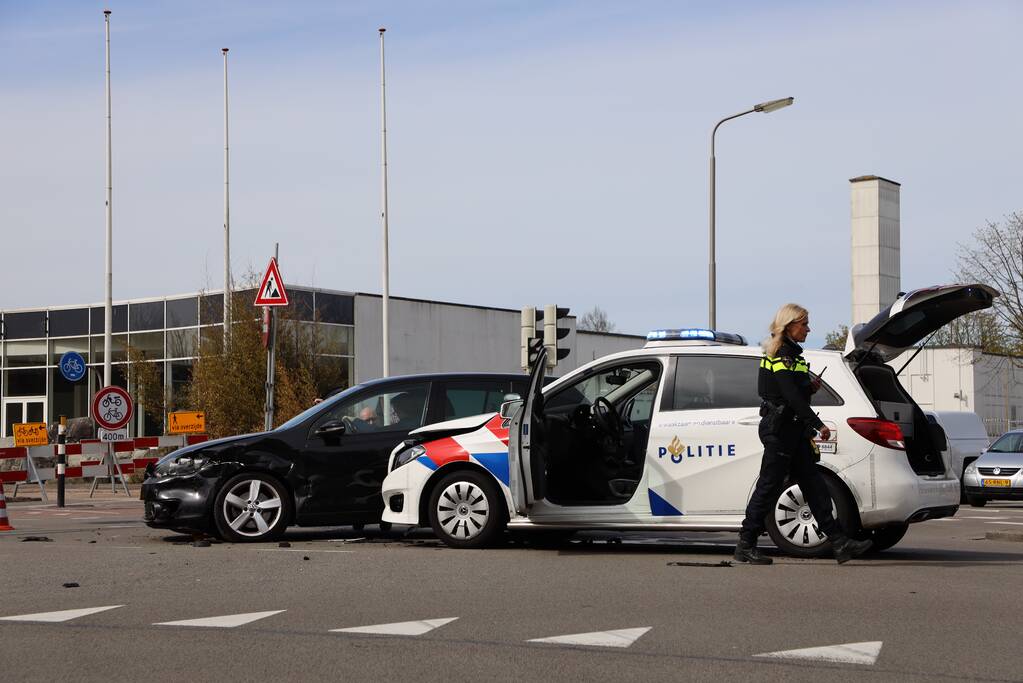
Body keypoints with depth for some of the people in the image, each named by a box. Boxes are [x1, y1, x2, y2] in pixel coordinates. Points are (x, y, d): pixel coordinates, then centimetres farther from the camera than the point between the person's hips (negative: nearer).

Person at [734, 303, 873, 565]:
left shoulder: (791, 354, 19)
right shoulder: (780, 355, -13)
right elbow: (792, 396, -22)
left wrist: (811, 387, 5)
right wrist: (819, 425, -24)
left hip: (794, 430, 10)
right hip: (778, 428, -10)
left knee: (815, 486, 4)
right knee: (769, 486, -5)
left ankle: (839, 543, 2)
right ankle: (745, 546, 3)